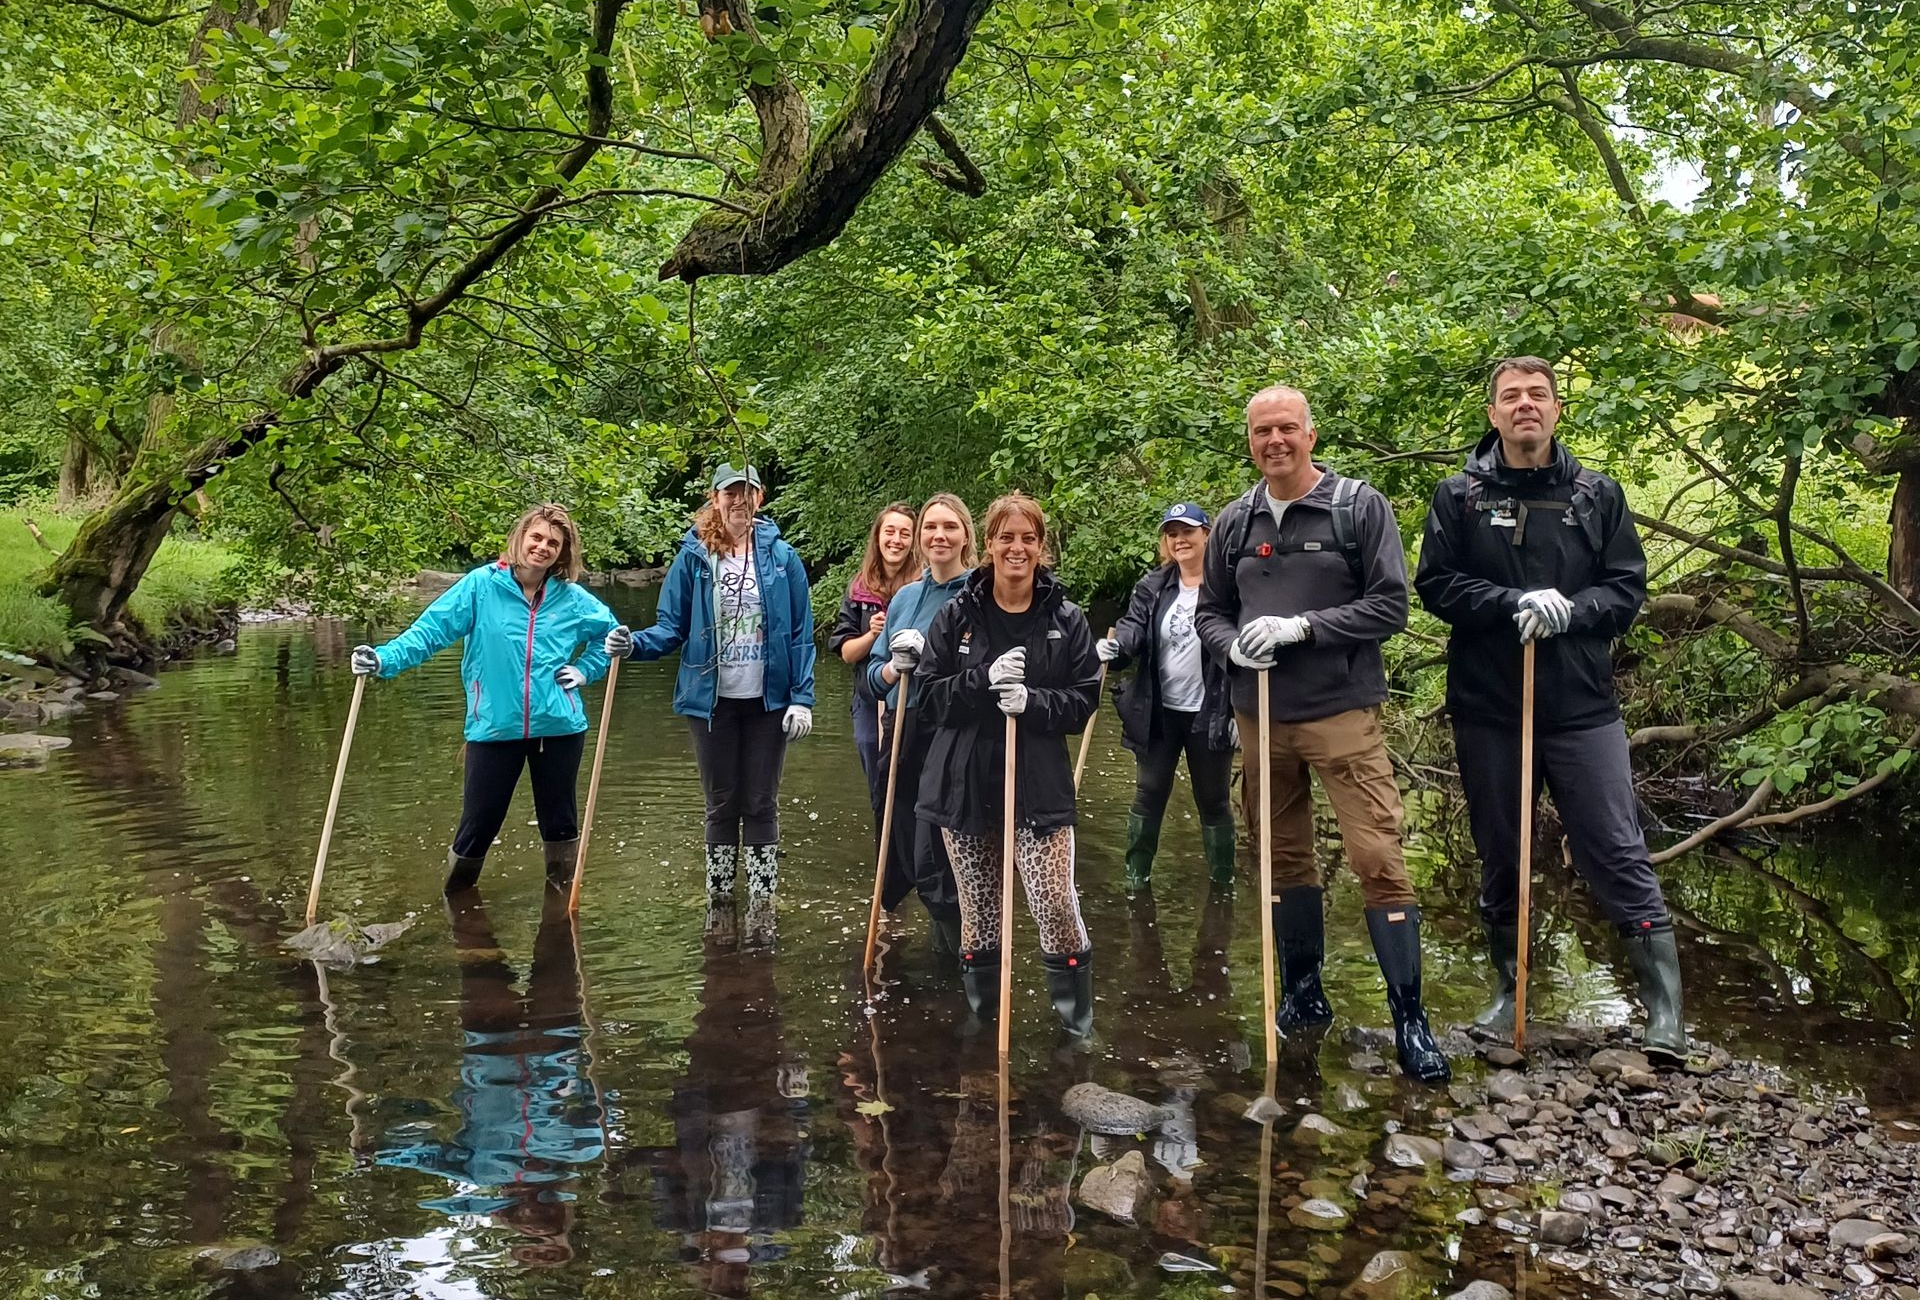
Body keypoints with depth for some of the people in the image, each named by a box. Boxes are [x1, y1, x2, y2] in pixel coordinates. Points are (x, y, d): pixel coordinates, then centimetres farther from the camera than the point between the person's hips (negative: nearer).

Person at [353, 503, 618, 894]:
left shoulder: (572, 598, 2)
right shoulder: (482, 585, -6)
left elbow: (609, 632, 20)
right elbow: (431, 629, -12)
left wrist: (585, 670, 7)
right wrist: (384, 659, -24)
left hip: (558, 727, 2)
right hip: (494, 727, -2)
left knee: (560, 820, 13)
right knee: (477, 825, 4)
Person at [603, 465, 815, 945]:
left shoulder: (782, 558, -2)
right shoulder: (693, 557, -1)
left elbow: (801, 635, -2)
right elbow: (671, 629, 0)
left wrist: (802, 698, -8)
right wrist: (634, 644, -20)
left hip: (768, 702, -1)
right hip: (712, 702, 1)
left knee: (761, 806, 6)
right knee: (721, 805, 11)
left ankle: (761, 906, 13)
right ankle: (718, 901, 23)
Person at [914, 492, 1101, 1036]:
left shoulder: (1066, 619, 1)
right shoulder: (958, 615, 2)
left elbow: (1084, 700, 2)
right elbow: (930, 698, -1)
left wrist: (1033, 702, -17)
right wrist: (986, 680, -18)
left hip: (1038, 782, -1)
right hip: (964, 781, 1)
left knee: (1055, 903, -10)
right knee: (977, 908, 9)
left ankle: (1076, 1015, 12)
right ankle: (980, 1013, 27)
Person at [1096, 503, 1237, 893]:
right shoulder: (1151, 587, 4)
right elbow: (1134, 625, -10)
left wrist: (1240, 710, -13)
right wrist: (1114, 645, -34)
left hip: (1210, 714, -3)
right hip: (1159, 712, 3)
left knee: (1213, 800, 11)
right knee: (1149, 795, 11)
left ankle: (1223, 879, 24)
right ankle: (1136, 875, 23)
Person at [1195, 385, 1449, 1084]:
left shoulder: (1360, 506, -3)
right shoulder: (1234, 523, 9)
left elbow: (1389, 606, -8)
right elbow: (1209, 612, 14)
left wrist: (1299, 626, -18)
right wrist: (1235, 644, -8)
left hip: (1342, 713, -4)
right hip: (1260, 715, 5)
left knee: (1379, 860, -9)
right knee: (1285, 860, 14)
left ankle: (1410, 1019, 0)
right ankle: (1304, 995, 29)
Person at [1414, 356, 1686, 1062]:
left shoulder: (1597, 493, 6)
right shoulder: (1459, 495, 4)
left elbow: (1628, 588, 3)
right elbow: (1435, 583, -3)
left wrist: (1568, 609, -16)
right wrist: (1516, 603, -17)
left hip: (1582, 707, 0)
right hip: (1487, 711, 0)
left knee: (1619, 855, -3)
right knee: (1500, 860, 11)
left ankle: (1665, 1013, 4)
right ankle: (1508, 991, 26)